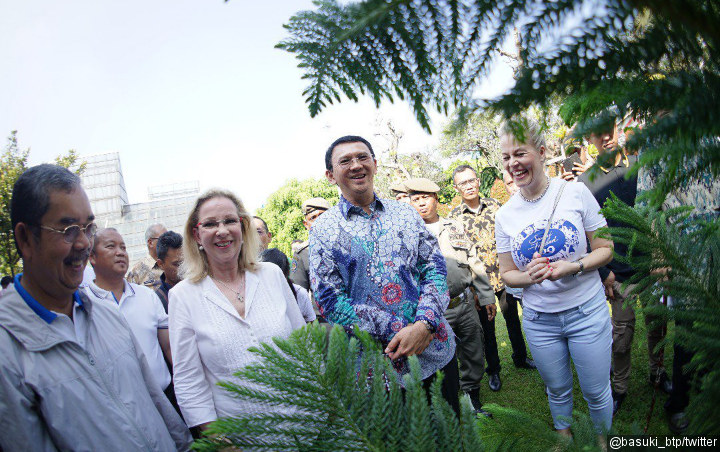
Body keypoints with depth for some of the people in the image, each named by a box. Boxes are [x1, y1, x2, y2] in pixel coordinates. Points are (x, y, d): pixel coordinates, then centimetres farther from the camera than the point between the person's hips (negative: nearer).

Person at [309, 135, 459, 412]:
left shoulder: (405, 213, 6)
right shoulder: (323, 229, -3)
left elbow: (435, 268, 1)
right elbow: (331, 302, -9)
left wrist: (423, 324, -17)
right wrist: (398, 331, -16)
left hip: (436, 351, 3)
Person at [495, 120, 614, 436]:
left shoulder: (576, 192, -10)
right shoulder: (505, 215, -5)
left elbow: (605, 249, -5)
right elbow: (507, 274, 2)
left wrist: (573, 267, -23)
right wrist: (529, 277, -19)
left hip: (587, 312, -1)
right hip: (539, 319, 2)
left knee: (596, 391, 13)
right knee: (557, 389, 20)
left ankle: (602, 437, 43)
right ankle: (564, 436, 48)